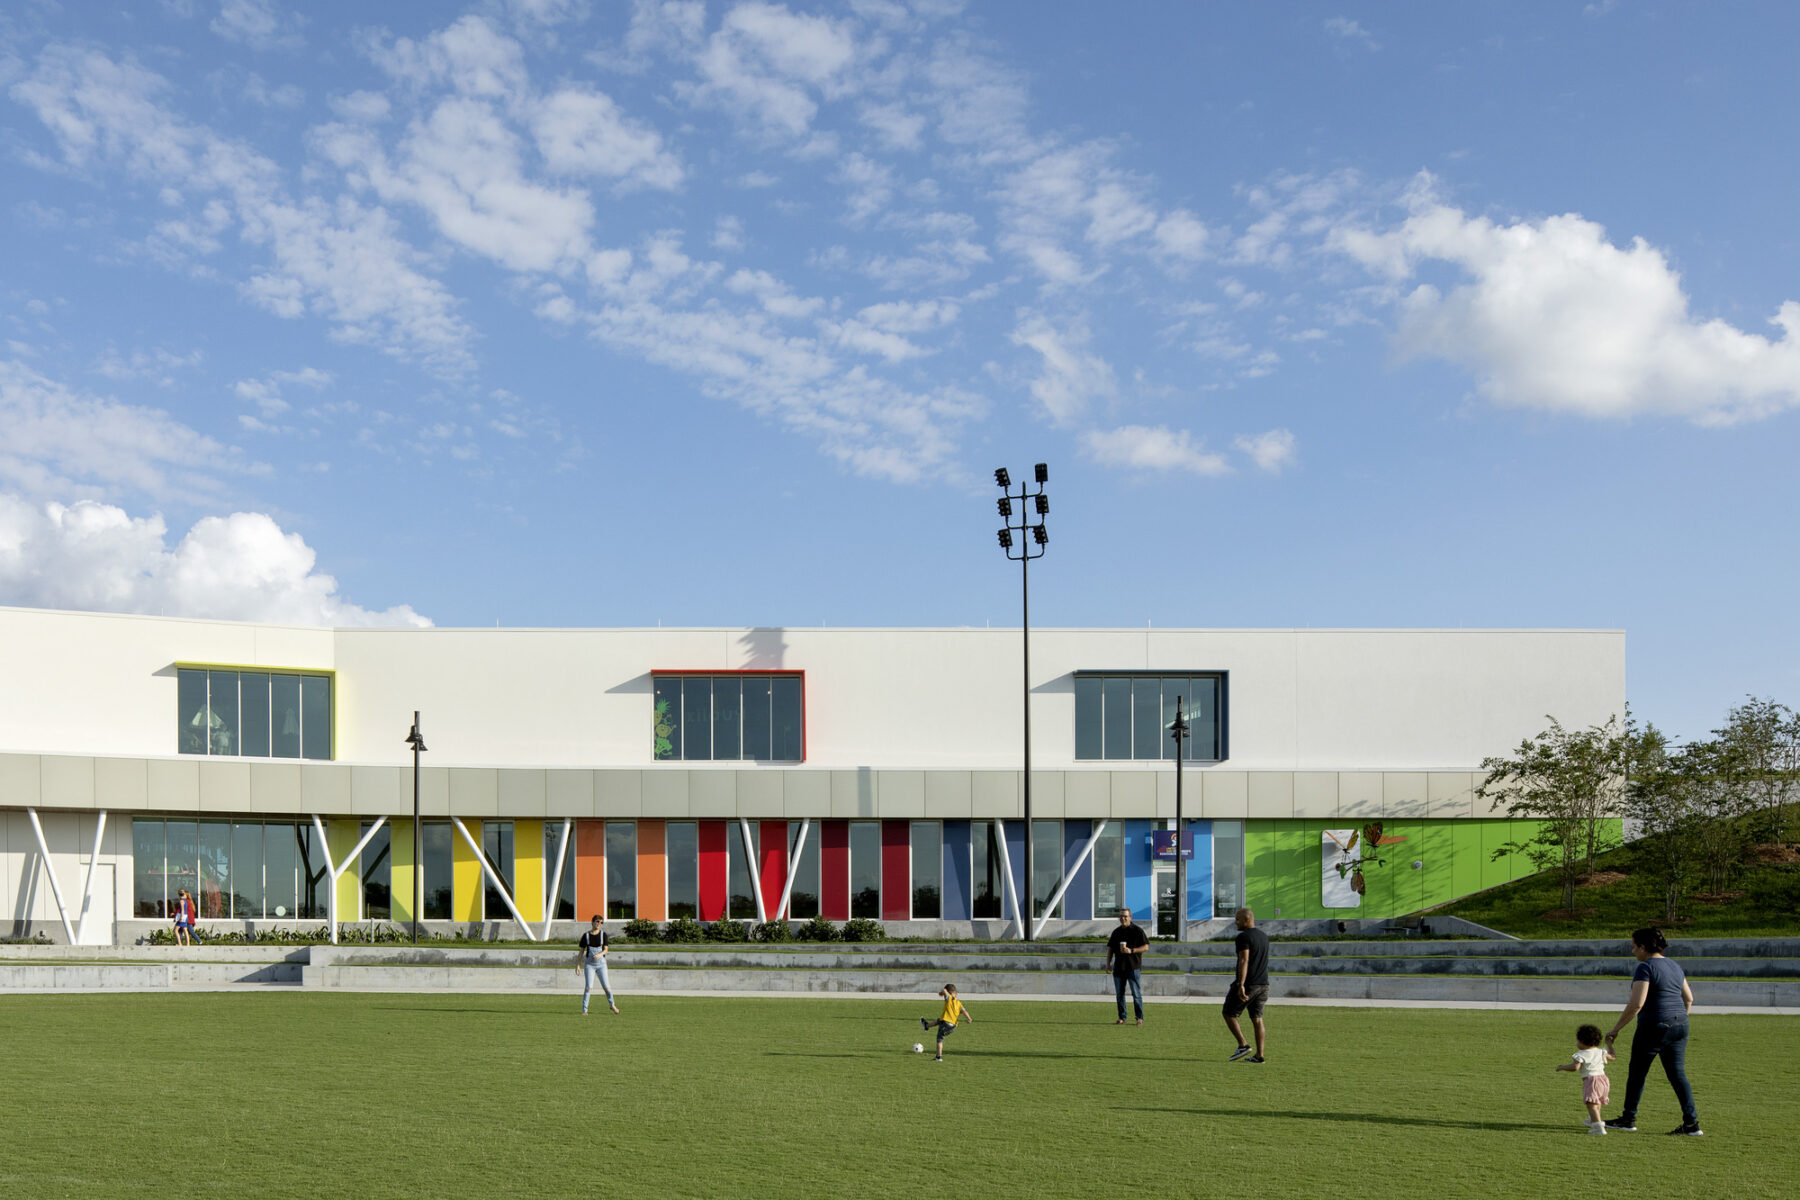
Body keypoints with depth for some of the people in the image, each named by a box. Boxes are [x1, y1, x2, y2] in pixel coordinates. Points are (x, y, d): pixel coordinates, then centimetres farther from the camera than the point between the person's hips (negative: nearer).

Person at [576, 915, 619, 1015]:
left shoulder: (603, 934, 1)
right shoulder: (586, 935, -1)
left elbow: (605, 950, -3)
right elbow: (581, 951, 4)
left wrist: (600, 954, -24)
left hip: (601, 963, 1)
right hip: (589, 964, -1)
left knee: (606, 987, -1)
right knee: (588, 987, -11)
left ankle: (612, 1005, 24)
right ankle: (584, 1010, -1)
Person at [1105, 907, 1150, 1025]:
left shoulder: (1137, 931, -1)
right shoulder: (1116, 932, 15)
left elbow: (1145, 947, -3)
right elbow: (1110, 948, 18)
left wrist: (1131, 950, -15)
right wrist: (1108, 963, 8)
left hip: (1133, 967, -5)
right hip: (1118, 967, 5)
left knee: (1136, 993, -5)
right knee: (1119, 994, 6)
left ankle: (1140, 1018, 0)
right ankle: (1122, 1018, 13)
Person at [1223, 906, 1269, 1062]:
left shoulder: (1244, 937, -13)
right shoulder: (1264, 937, 15)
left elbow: (1244, 961, -23)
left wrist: (1241, 984, -29)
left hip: (1247, 984, -8)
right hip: (1263, 984, 8)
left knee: (1228, 1014, 5)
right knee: (1257, 1019, 8)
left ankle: (1243, 1046, -5)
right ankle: (1259, 1055, 3)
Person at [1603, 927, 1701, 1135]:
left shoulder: (1645, 968, -14)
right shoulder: (1673, 966, 12)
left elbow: (1636, 1004, -20)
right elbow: (1688, 998, 19)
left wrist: (1615, 1029, -13)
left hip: (1654, 1027, -8)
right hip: (1679, 1025, 8)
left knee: (1637, 1072, 8)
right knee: (1678, 1074, 8)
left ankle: (1628, 1119, 18)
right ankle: (1691, 1123, 1)